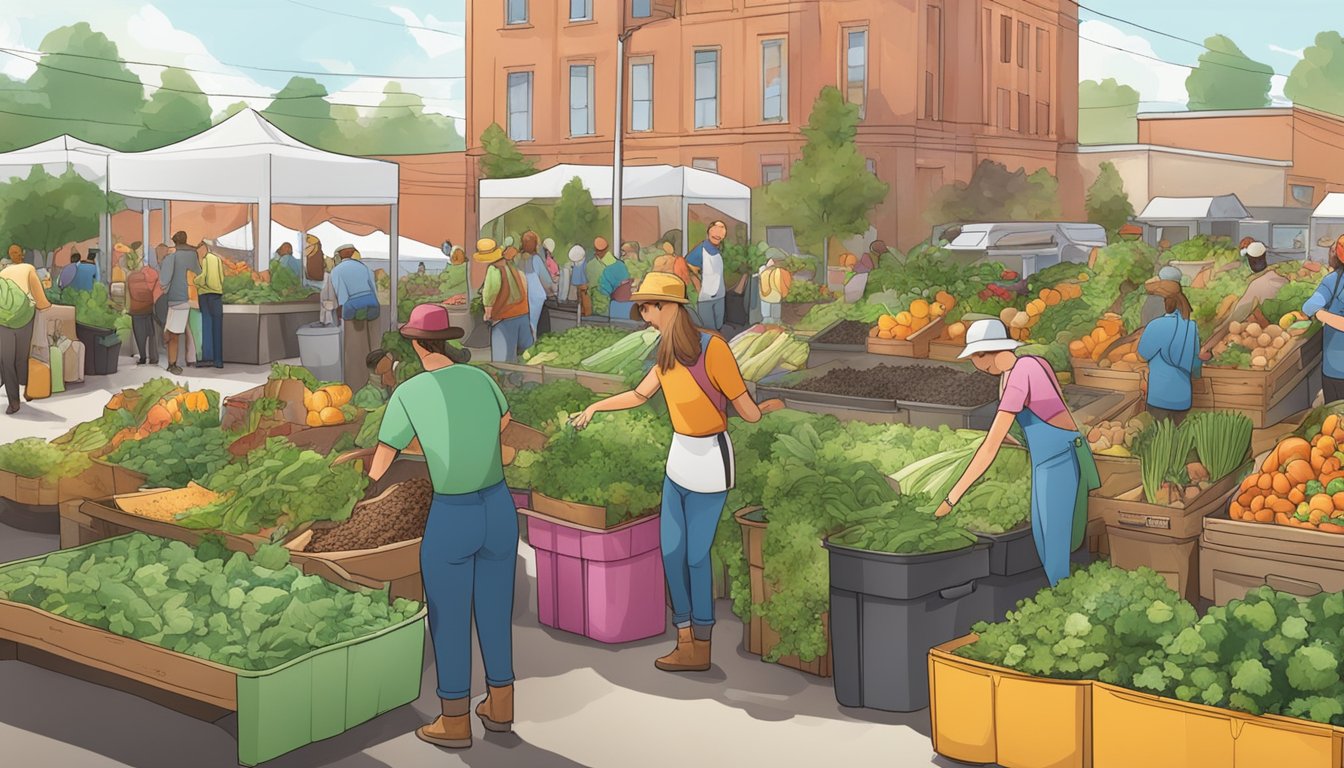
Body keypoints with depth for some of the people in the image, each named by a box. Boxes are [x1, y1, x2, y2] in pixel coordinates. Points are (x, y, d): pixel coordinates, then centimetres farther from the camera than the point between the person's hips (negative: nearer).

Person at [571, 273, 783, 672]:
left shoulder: (713, 347, -23)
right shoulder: (669, 353, 2)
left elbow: (750, 413, -16)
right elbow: (639, 395, 19)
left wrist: (770, 406, 5)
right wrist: (595, 406, 26)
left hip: (709, 461, -8)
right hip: (680, 457, 8)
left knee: (696, 556, 3)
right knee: (671, 552, 11)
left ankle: (700, 649, 20)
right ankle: (686, 641, 23)